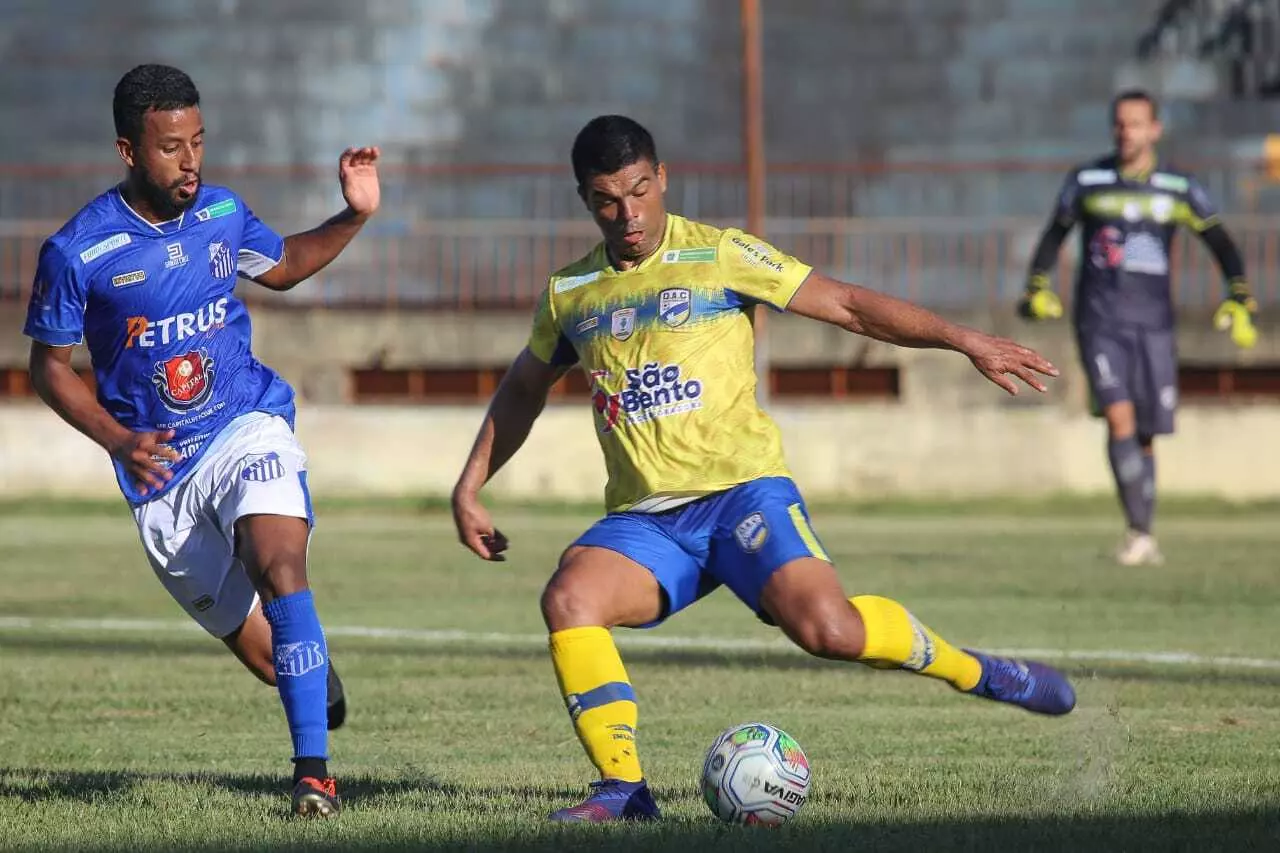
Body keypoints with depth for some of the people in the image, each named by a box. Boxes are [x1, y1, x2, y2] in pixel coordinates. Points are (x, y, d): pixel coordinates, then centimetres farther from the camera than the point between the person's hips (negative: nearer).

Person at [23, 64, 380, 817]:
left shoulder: (222, 214, -1)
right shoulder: (77, 253, -12)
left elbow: (282, 267, 22)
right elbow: (50, 365, -1)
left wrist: (355, 217, 7)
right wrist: (117, 441, -15)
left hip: (248, 429, 1)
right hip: (162, 472, -1)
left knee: (278, 565, -29)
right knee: (260, 651, 5)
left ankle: (313, 769, -28)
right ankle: (316, 674, 44)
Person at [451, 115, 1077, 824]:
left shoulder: (718, 256, 1)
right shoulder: (569, 293, 13)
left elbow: (848, 306, 1)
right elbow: (522, 391, 31)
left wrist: (962, 340, -7)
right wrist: (470, 488, 23)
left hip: (740, 491, -3)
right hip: (644, 520, 4)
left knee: (827, 628, -27)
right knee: (568, 599, -27)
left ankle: (974, 671, -1)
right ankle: (623, 789, -19)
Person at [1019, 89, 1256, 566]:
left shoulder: (1178, 189, 4)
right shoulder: (1086, 182, 4)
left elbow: (1221, 244, 11)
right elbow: (1054, 236, 16)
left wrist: (1239, 300, 1)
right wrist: (1037, 289, 6)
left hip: (1154, 324, 1)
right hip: (1100, 323, -1)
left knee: (1146, 435, 5)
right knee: (1119, 415, -19)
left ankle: (1144, 536, 22)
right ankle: (1139, 534, -21)